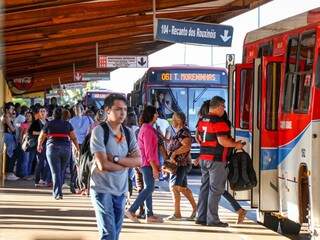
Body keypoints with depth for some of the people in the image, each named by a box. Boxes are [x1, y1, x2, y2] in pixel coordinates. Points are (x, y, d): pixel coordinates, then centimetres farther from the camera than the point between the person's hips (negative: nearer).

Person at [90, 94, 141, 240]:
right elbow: (103, 165, -19)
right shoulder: (99, 131, -12)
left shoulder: (128, 133, 6)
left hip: (121, 190, 6)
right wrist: (127, 163, -7)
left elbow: (138, 161, -4)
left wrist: (116, 159, -17)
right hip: (102, 189, -6)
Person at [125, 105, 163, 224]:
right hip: (148, 164, -10)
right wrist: (154, 167, -19)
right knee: (149, 188, -12)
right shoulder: (147, 130, -15)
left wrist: (155, 165, 21)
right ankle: (131, 210, -13)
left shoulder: (146, 128, 16)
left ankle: (149, 215, 14)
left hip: (147, 164, 10)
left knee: (148, 188, 11)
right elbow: (149, 151, -19)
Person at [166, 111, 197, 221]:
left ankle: (177, 213, -13)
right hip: (176, 164, 10)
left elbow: (186, 147, -23)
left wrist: (174, 153, -18)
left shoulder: (184, 132, -13)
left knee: (174, 187, -16)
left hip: (181, 164, -10)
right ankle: (195, 208, 19)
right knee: (183, 188, 12)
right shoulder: (178, 132, 18)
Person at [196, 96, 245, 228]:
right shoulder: (219, 122, -17)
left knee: (205, 187, 14)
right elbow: (222, 140, -23)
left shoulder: (202, 120, 11)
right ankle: (212, 219, -3)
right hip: (216, 160, -8)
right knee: (215, 189, -3)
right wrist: (236, 144, -9)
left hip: (204, 158, 8)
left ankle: (201, 217, 16)